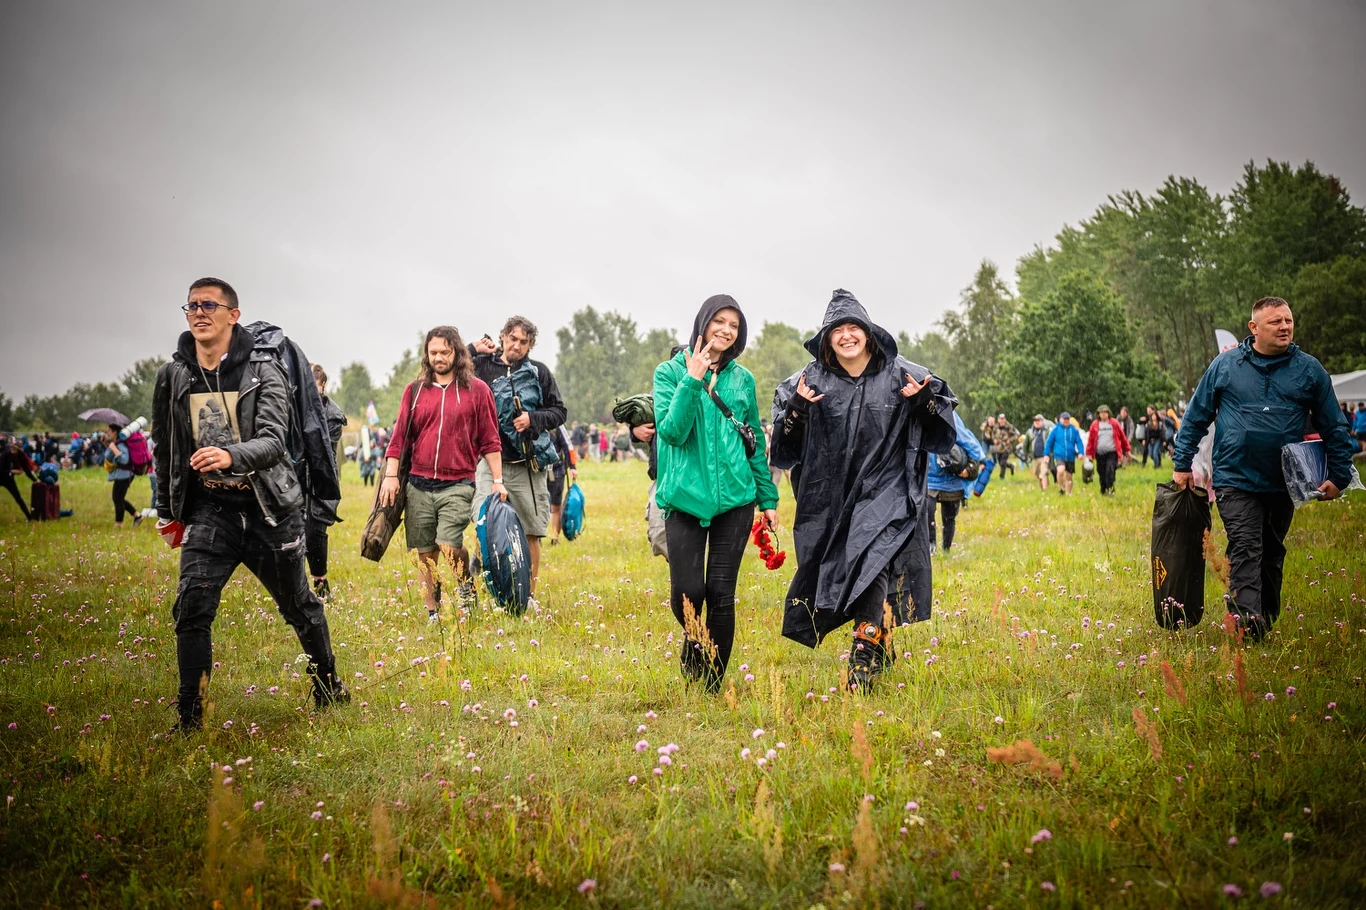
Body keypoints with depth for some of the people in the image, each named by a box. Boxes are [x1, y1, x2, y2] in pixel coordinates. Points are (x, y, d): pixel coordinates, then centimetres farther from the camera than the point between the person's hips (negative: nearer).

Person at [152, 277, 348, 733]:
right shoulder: (173, 376, 2)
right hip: (208, 507, 2)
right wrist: (167, 511, 18)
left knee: (299, 605, 13)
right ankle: (189, 716, -1)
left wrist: (232, 456, -42)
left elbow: (274, 442, -22)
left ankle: (328, 685, 37)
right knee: (192, 606, -13)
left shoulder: (264, 372, -10)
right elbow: (164, 449, 14)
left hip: (269, 508, -2)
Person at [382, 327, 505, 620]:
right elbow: (400, 436, 9)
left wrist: (498, 480, 1)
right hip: (418, 485, 3)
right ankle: (432, 615, 17)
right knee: (424, 553, 5)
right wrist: (390, 475, 1)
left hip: (457, 485, -3)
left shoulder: (477, 389, 4)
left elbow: (490, 440, 5)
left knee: (449, 544, -18)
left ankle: (466, 583, 12)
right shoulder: (414, 390, 10)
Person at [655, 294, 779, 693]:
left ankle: (714, 684, 15)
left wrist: (768, 497, 13)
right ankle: (693, 639, 27)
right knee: (687, 592, -7)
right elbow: (671, 432, -11)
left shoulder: (743, 379, 9)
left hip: (735, 497, 2)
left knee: (721, 594, 1)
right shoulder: (670, 371, 1)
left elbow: (756, 443, 14)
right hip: (685, 497, -2)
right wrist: (692, 380, -15)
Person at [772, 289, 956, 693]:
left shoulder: (901, 376, 0)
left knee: (872, 569, -19)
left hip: (885, 495, -2)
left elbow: (941, 437, 5)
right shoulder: (810, 381, 3)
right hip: (831, 500, 3)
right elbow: (786, 449, 5)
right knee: (864, 581, 9)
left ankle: (863, 668, -15)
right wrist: (796, 409, -14)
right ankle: (880, 648, 33)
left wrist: (927, 401, -15)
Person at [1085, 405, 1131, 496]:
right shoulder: (1095, 425, 3)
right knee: (1102, 473, 7)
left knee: (1110, 470, -19)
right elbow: (1090, 439, 5)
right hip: (1099, 454, 2)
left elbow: (1122, 437, 7)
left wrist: (1127, 450, 10)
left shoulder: (1115, 423, 1)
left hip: (1112, 453, -2)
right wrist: (1089, 453, 1)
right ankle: (1103, 491, 20)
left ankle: (1110, 489, -17)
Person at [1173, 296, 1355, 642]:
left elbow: (1334, 427, 7)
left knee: (1272, 553, 15)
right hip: (1236, 480, -3)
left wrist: (1339, 475, 2)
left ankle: (1267, 619, 28)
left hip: (1284, 482, 3)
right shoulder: (1225, 365, -2)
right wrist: (1182, 464, 3)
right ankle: (1248, 622, -24)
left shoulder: (1309, 370, 1)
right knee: (1245, 549, -15)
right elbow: (1196, 416, 5)